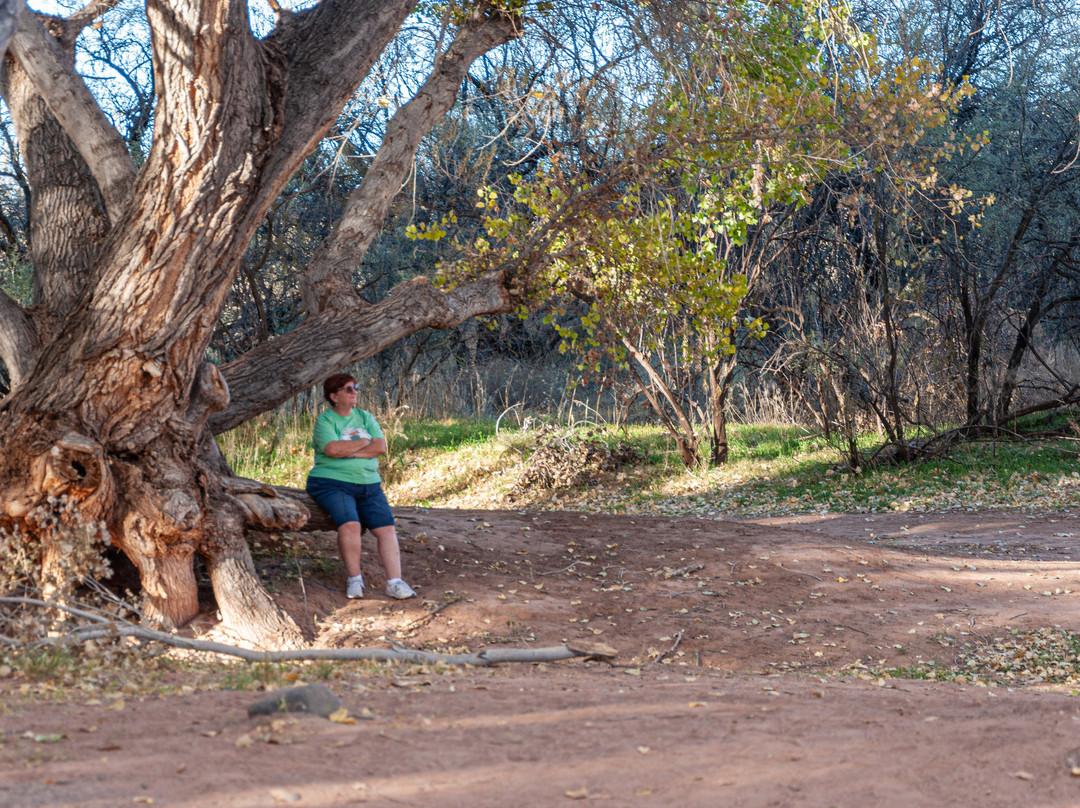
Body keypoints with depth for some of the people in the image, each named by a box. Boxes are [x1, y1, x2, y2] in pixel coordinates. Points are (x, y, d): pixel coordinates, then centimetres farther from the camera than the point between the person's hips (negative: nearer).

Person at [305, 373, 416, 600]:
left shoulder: (365, 418, 14)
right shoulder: (324, 421, 0)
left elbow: (380, 447, 0)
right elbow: (333, 449, -19)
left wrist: (349, 451, -11)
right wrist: (364, 442, -5)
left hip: (368, 484, 5)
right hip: (332, 483, -5)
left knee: (386, 528, -11)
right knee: (350, 524, -28)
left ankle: (394, 582, -13)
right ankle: (354, 579, -15)